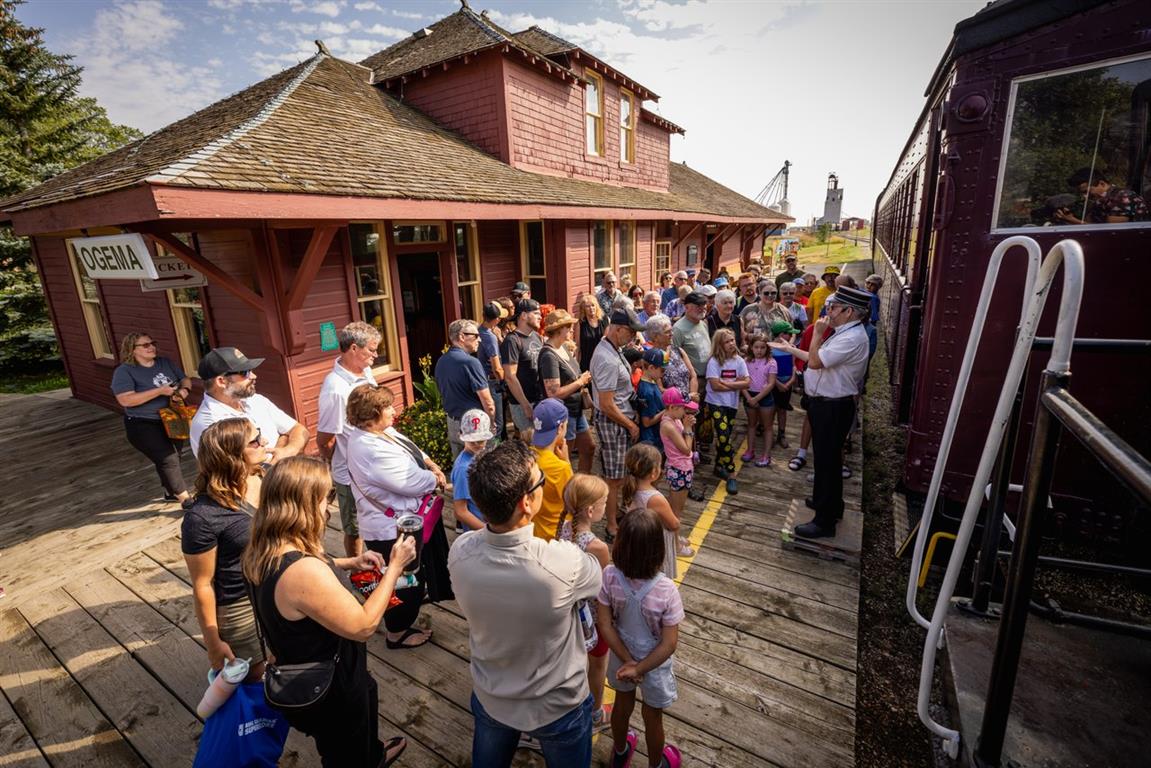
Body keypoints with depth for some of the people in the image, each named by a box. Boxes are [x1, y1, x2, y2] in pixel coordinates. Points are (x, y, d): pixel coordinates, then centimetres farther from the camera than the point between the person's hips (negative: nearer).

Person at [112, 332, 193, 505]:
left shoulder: (165, 363, 5)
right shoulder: (124, 371, -13)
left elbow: (185, 379, 11)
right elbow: (126, 400, -23)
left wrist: (184, 389, -12)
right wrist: (160, 391, -27)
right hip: (144, 426, -6)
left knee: (171, 458, 17)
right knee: (168, 460, -12)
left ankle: (171, 493, 36)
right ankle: (186, 500, -6)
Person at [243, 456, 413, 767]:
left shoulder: (266, 551, -12)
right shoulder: (303, 571, -41)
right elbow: (363, 626, -31)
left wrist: (348, 563, -2)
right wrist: (395, 567, -24)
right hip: (328, 691, -9)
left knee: (367, 692, 35)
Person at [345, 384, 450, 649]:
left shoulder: (377, 432, -2)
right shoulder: (372, 451, -33)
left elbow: (411, 448, 8)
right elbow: (412, 482, -29)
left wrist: (431, 465, -9)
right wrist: (435, 478, -10)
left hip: (398, 520, 10)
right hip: (392, 529, -9)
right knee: (405, 581, 12)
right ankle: (397, 633, 33)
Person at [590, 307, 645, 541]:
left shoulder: (614, 349, 6)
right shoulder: (608, 360, -26)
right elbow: (606, 405, -25)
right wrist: (632, 426, -14)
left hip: (622, 419, 10)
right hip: (612, 422, -10)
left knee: (617, 475, 24)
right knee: (614, 478, 3)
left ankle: (617, 513, 41)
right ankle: (613, 528, 17)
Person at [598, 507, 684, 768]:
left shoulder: (609, 576, -28)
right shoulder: (666, 590, -34)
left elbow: (606, 625, -18)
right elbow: (669, 644, -26)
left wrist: (627, 661, -11)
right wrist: (639, 669, -16)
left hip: (621, 658, 3)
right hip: (654, 664, -2)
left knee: (623, 705, 32)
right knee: (653, 718, 27)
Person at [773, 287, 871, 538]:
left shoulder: (852, 338, -24)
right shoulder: (844, 333, 9)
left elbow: (815, 362, -27)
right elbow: (817, 359, 15)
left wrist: (817, 333, -15)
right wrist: (790, 349, 19)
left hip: (833, 407, -10)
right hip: (825, 403, 10)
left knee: (828, 460, -1)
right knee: (825, 457, 24)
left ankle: (825, 521, 12)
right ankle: (825, 500, 43)